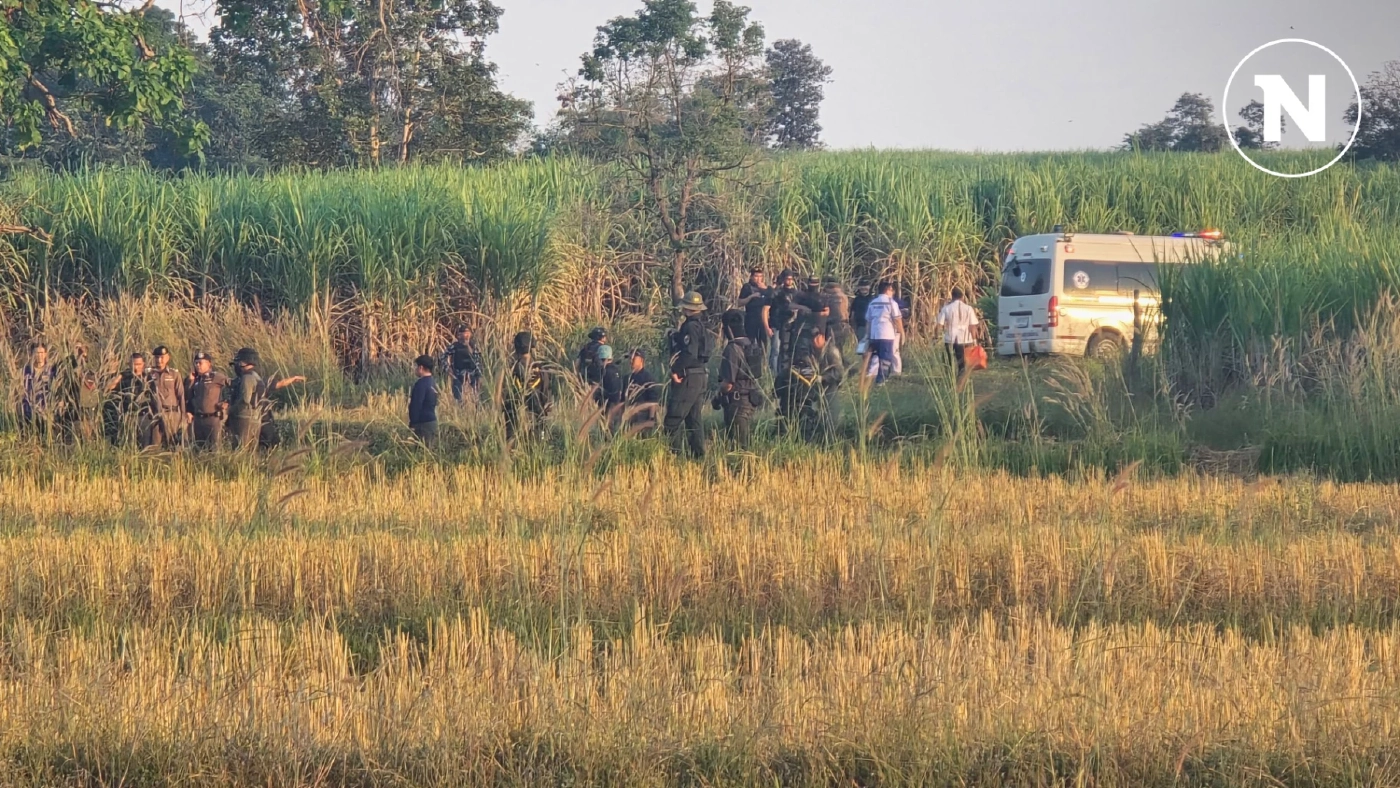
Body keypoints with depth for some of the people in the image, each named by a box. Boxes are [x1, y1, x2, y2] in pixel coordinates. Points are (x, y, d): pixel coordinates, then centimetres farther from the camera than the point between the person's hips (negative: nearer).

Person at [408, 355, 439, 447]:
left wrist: (412, 424, -17)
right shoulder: (433, 383, 14)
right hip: (432, 421, 9)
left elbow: (416, 405, -19)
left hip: (423, 423, -9)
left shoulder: (421, 384, -15)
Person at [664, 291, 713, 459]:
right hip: (701, 375, 10)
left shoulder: (690, 327, -15)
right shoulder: (701, 327, 15)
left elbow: (689, 353, -26)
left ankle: (675, 453, -13)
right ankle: (699, 455, 15)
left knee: (673, 419, -9)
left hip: (687, 378, -10)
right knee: (695, 419, 14)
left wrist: (675, 370, -20)